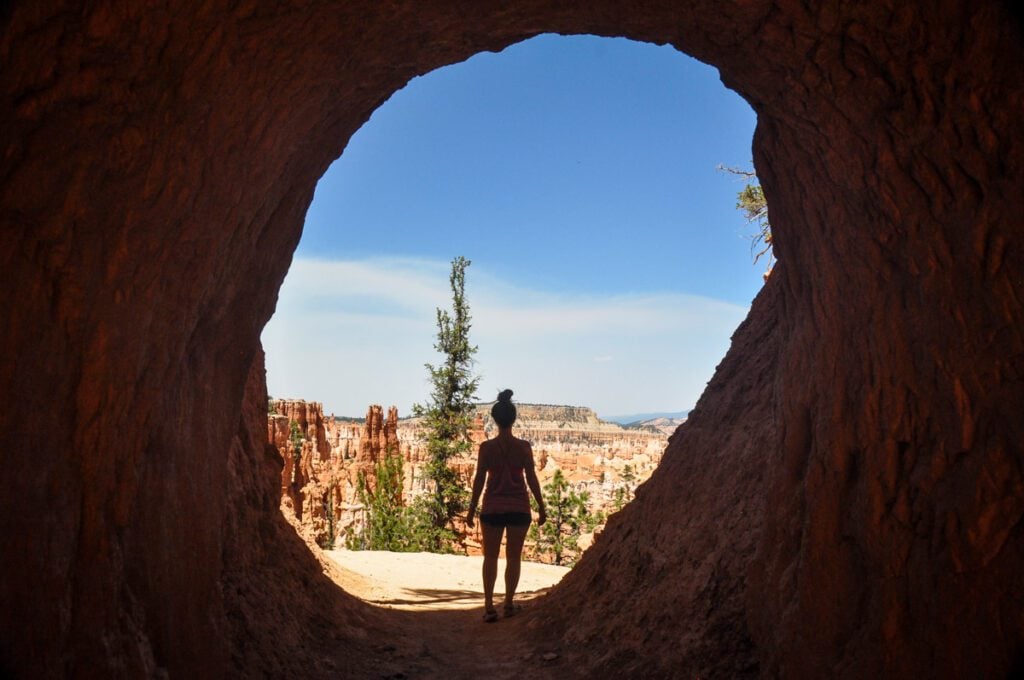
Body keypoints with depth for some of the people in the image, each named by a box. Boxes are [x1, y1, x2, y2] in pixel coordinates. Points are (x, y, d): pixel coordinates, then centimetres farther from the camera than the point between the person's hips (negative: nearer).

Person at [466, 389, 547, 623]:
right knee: (513, 557, 14)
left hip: (492, 507, 0)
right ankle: (509, 603, 21)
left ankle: (489, 606, 2)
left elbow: (479, 479, -6)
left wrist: (472, 509, 3)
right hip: (519, 507, 0)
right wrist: (541, 507, 6)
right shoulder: (523, 447, -7)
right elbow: (532, 479, -4)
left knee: (490, 557, 10)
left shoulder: (486, 447, -8)